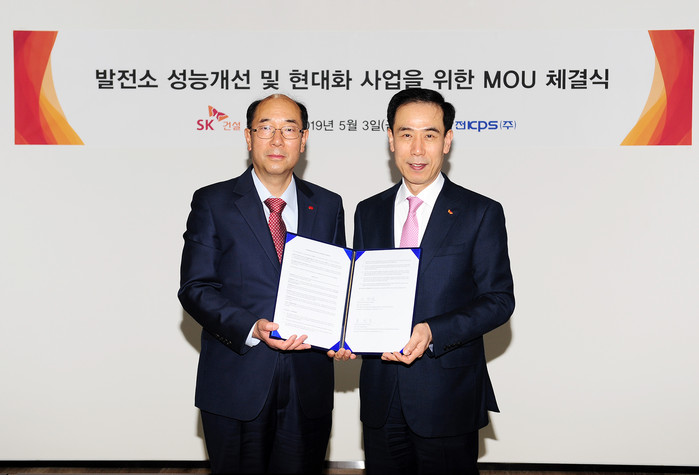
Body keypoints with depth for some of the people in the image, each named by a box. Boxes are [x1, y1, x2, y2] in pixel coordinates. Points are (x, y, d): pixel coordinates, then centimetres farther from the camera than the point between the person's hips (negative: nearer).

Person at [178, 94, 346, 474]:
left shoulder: (327, 206, 8)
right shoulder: (212, 203, -1)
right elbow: (195, 288, -6)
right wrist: (251, 329, -22)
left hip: (308, 390, 3)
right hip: (235, 388, -2)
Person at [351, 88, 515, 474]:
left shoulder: (481, 213, -4)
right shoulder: (368, 212, 9)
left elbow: (499, 300, -7)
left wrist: (433, 333, -21)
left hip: (448, 399, -3)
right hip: (381, 397, 4)